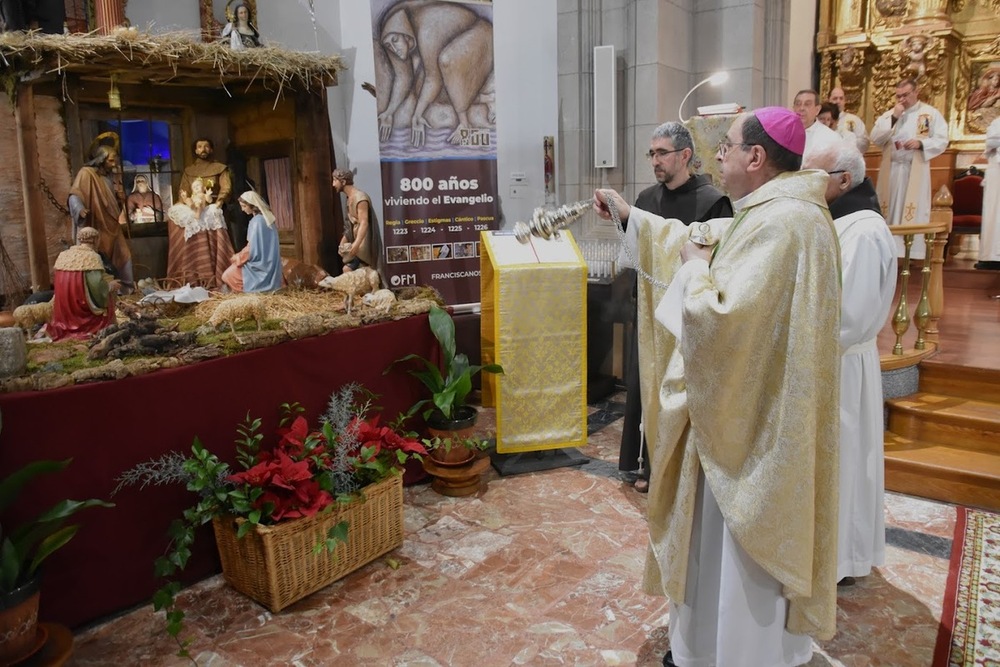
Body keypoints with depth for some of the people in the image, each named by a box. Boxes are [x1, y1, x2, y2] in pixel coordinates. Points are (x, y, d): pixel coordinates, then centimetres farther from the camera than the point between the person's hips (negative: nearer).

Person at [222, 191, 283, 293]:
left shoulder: (256, 221, -20)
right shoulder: (266, 217, 7)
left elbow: (252, 249, -20)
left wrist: (238, 257, -4)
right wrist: (240, 255, 15)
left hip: (260, 266, -9)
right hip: (268, 263, 9)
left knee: (227, 276, 1)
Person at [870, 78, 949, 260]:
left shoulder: (931, 113, 3)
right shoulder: (888, 114, 12)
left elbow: (942, 141, -2)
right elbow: (875, 138, -1)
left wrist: (920, 143, -20)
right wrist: (894, 118, -8)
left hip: (916, 172, -3)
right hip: (891, 172, 3)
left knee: (913, 213, -5)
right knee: (890, 212, 1)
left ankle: (912, 253, -3)